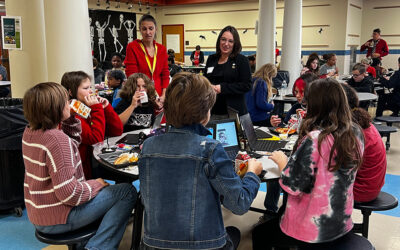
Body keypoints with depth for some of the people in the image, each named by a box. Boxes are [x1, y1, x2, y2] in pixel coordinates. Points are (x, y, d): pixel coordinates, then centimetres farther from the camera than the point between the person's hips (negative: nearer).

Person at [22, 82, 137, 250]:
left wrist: (70, 119, 3)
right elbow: (69, 193, -28)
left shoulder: (29, 132, 2)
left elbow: (72, 143, 18)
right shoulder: (57, 139, -26)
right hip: (57, 220, -9)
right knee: (128, 191, -6)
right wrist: (96, 185, -11)